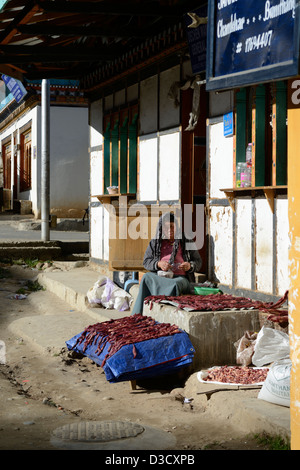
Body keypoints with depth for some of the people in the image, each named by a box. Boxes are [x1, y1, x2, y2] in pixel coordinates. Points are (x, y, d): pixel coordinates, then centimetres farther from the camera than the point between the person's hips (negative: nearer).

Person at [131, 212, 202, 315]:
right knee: (146, 277, -34)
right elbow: (146, 262, 11)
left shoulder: (186, 242, 13)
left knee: (175, 284, -40)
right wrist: (158, 264, -12)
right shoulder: (154, 243, 16)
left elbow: (198, 262, 14)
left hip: (181, 277, -2)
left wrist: (190, 266, -11)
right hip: (159, 277, 2)